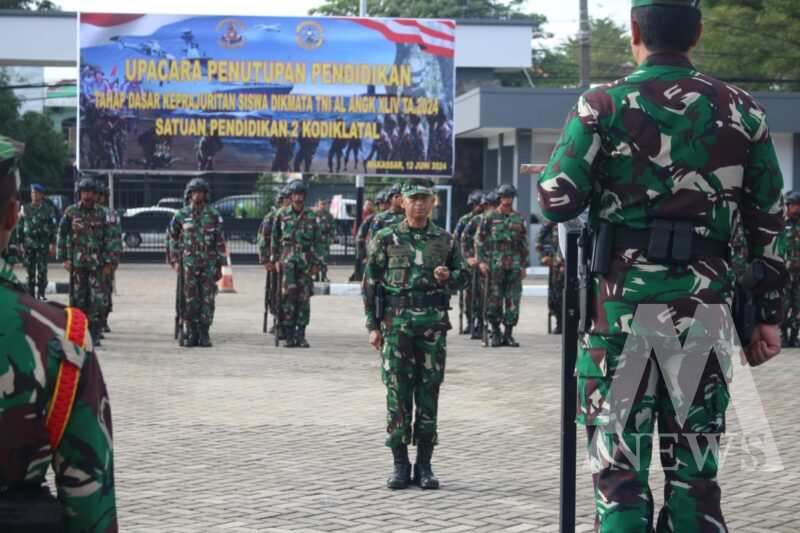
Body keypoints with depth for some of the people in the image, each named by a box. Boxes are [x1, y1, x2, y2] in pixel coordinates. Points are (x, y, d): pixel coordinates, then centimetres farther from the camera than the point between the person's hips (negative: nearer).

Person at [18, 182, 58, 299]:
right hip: (28, 244, 2)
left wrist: (53, 244, -7)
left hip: (43, 244, -2)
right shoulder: (25, 209, 8)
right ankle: (30, 294, 8)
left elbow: (54, 227, 0)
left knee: (42, 271, -2)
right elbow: (20, 227, 10)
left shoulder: (48, 209, 2)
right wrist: (21, 243, 4)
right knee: (30, 271, 3)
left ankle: (41, 294, 4)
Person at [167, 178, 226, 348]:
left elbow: (220, 241, 6)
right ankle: (191, 334, 7)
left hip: (209, 263, 0)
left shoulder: (213, 215, 5)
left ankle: (204, 334, 4)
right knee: (190, 300, 0)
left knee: (207, 299, -1)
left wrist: (220, 265, 3)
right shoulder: (181, 215, 5)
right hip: (189, 263, 0)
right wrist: (175, 260, 6)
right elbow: (172, 238, 12)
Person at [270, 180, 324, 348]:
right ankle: (288, 335, -4)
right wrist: (275, 259, 5)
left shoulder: (311, 216, 7)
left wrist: (317, 262, 2)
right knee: (288, 296, -7)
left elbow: (318, 240, 8)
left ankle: (300, 335, 6)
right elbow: (275, 238, 11)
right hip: (287, 260, -1)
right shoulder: (282, 215, 6)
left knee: (304, 298, 0)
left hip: (306, 261, 1)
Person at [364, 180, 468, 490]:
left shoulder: (445, 240, 8)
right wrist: (373, 326, -2)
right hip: (396, 324, -1)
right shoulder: (386, 239, 3)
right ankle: (400, 465, 6)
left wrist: (448, 276, -6)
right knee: (397, 394, -2)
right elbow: (370, 284, 4)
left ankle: (424, 465, 10)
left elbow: (463, 275, 18)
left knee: (429, 394, 3)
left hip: (433, 325, 2)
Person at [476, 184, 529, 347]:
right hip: (495, 265, -3)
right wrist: (481, 261, -7)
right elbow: (479, 240, 2)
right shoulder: (489, 218, 3)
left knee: (513, 300, 1)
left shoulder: (519, 219, 11)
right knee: (494, 299, -2)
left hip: (514, 265, 3)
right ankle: (495, 332, 8)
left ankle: (509, 334, 8)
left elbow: (524, 244, 15)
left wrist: (524, 265, 10)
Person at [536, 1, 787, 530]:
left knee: (619, 464, 2)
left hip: (622, 298, -2)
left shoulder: (604, 106, -3)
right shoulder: (743, 111, 6)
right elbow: (769, 221, 8)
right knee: (695, 466, 10)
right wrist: (770, 313, 14)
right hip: (704, 304, 2)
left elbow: (557, 202, -8)